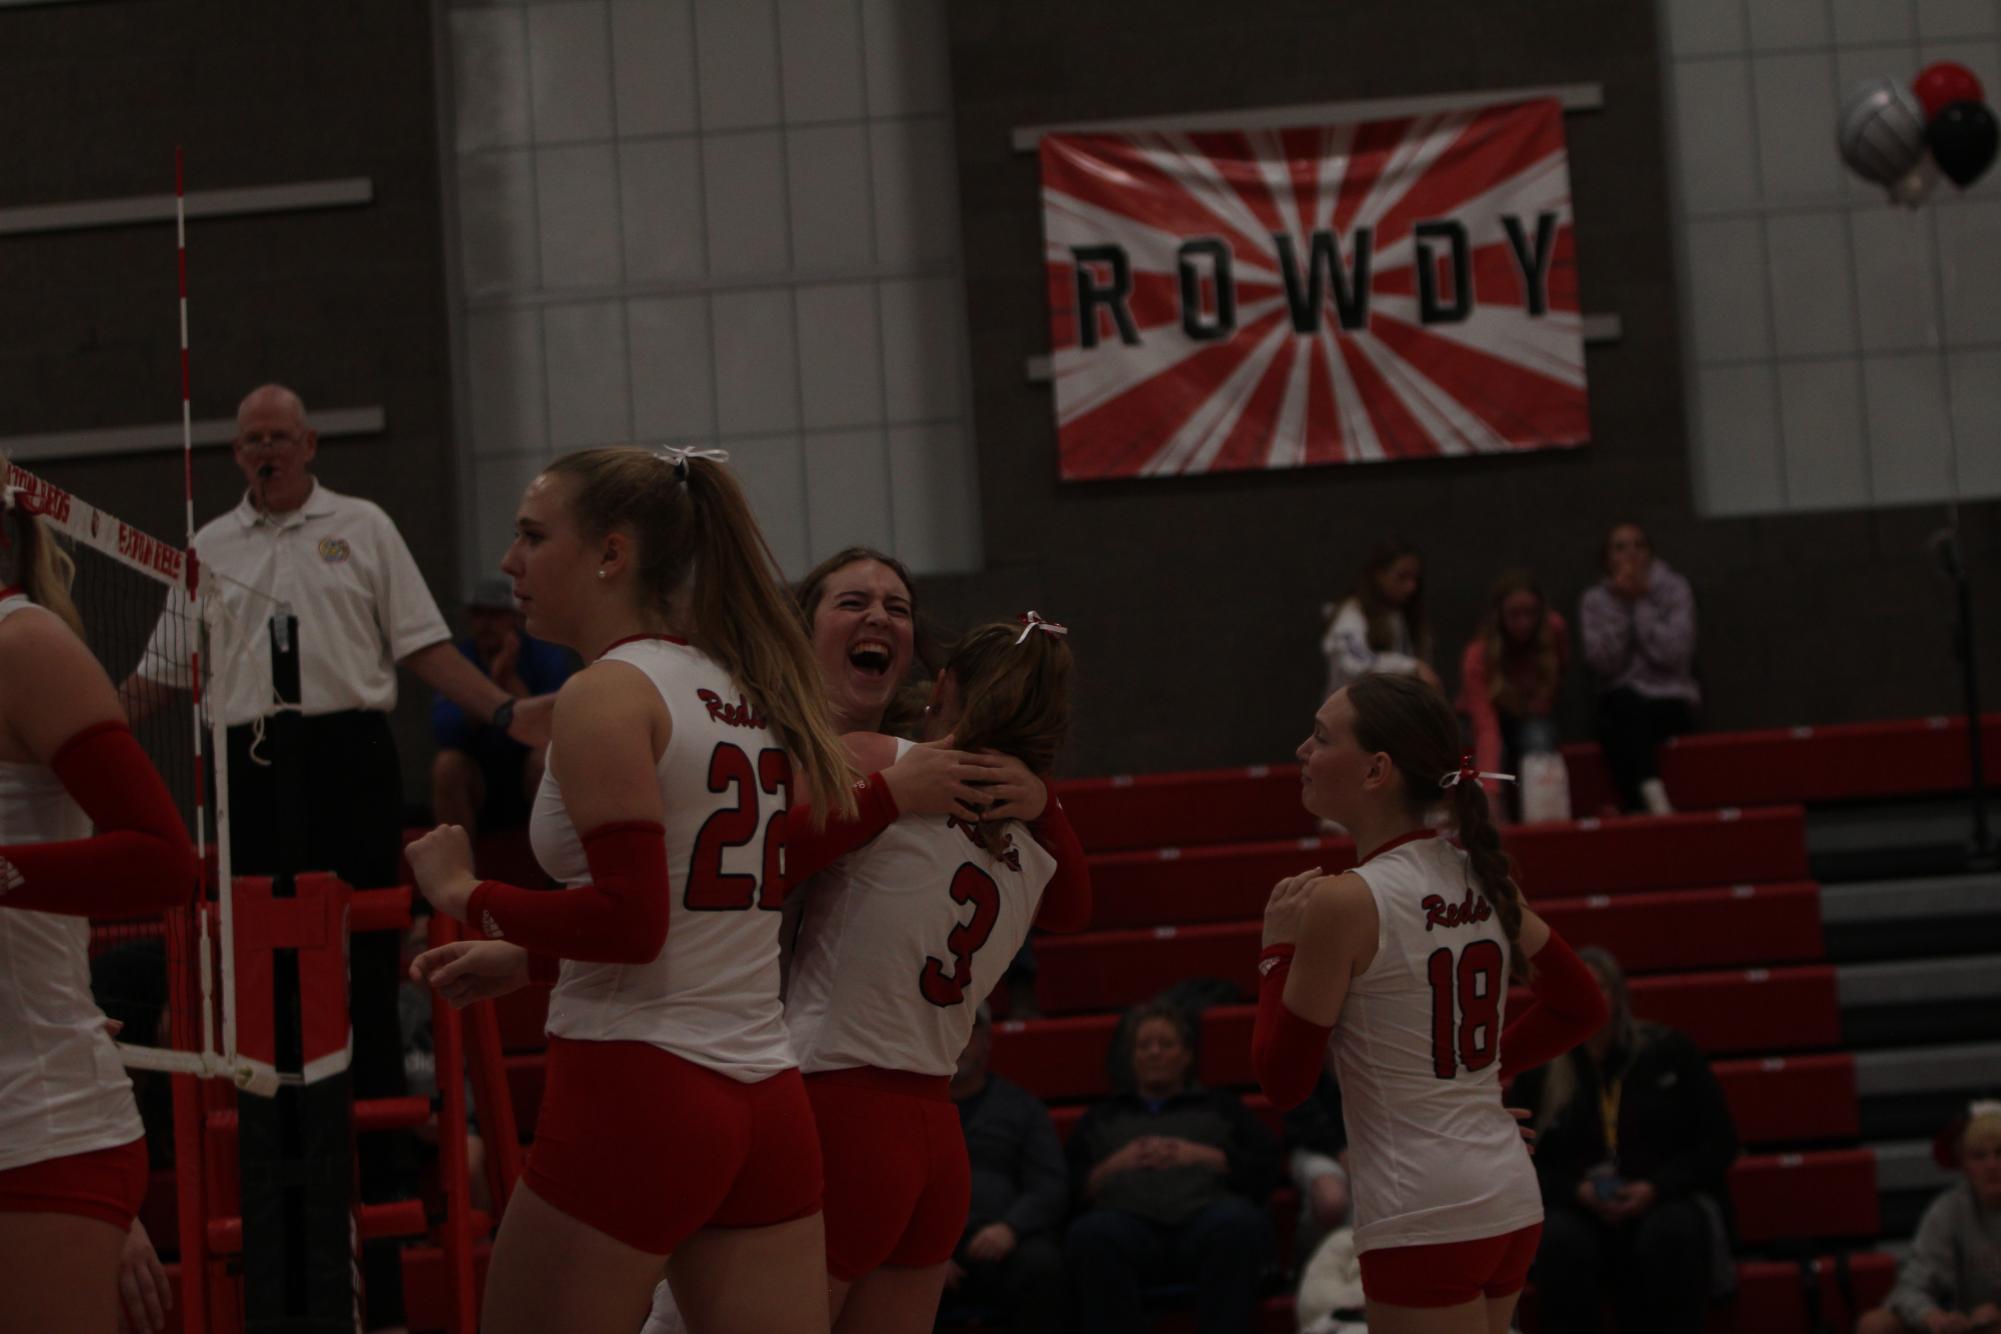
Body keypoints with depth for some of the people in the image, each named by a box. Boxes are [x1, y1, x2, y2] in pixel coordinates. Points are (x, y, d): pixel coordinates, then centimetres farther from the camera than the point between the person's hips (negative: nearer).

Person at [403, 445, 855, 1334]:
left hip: (634, 1094, -7)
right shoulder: (750, 693, 15)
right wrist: (532, 959, 23)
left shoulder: (606, 694, -9)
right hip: (765, 1104, 7)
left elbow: (630, 919, -18)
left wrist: (467, 896, -5)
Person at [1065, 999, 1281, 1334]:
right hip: (1127, 1215, 0)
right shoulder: (1102, 1118, 36)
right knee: (1090, 1235, -39)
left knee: (1238, 1224, -39)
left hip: (1205, 1209, 0)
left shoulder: (1219, 1106, 34)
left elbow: (1266, 1170, 17)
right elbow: (1071, 1189, 20)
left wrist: (1204, 1156, 4)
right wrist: (1112, 1166, 2)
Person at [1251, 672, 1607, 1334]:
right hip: (1509, 1197, 8)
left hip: (1423, 1216, -8)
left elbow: (1283, 1080, -9)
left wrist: (1280, 949, 0)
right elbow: (1582, 1005, 17)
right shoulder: (1480, 877, 6)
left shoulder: (1343, 902, -15)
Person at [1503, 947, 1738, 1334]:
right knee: (1562, 1239, -35)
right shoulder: (1538, 1074, 6)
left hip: (1666, 1203, 0)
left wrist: (1657, 1188, -12)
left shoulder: (1669, 1052, 3)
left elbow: (1720, 1142, 3)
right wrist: (1576, 1191, -13)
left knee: (1670, 1233, -36)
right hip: (1579, 1212, 0)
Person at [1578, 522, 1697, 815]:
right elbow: (1603, 664, -7)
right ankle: (1655, 799, -48)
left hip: (1672, 702, -1)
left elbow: (1674, 654, -11)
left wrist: (1641, 603, -10)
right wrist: (1620, 605, -10)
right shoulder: (1594, 600, 7)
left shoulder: (1674, 589, 3)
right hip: (1621, 701, 1)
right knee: (1626, 704, -35)